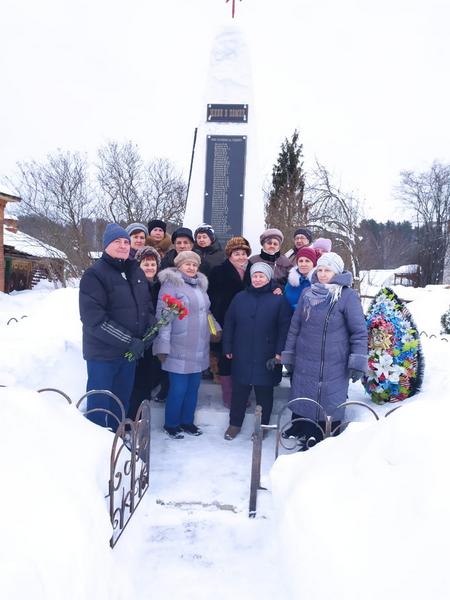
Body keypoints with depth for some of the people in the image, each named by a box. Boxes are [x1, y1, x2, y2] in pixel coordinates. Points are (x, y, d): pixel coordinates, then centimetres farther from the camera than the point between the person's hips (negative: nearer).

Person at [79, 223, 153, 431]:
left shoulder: (136, 272, 9)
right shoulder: (94, 274, -12)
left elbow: (147, 306, 17)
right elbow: (94, 319, -20)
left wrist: (151, 328, -4)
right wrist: (129, 341, -21)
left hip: (130, 351, 7)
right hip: (103, 352, -6)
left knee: (122, 402, 18)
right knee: (100, 404, 4)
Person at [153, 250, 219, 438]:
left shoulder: (200, 285, 15)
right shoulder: (171, 284, -8)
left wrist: (217, 330, 14)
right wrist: (163, 345, -18)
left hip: (199, 349, 7)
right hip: (179, 349, -7)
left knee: (193, 386, 13)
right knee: (178, 389, -1)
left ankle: (187, 421, 29)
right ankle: (171, 424, 19)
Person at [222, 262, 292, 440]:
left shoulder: (279, 300, -3)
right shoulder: (240, 298, 6)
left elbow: (284, 327, -7)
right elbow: (229, 323, 8)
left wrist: (280, 352, -12)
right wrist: (227, 348, 5)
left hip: (266, 358, -2)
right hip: (241, 356, 3)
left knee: (264, 393, 10)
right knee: (239, 391, 11)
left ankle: (262, 426, 27)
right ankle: (234, 424, 28)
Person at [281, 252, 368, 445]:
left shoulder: (347, 296, -7)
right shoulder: (307, 294, 7)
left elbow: (360, 331, -7)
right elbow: (295, 326, 11)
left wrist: (357, 362, -11)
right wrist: (288, 355, 11)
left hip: (334, 366, -4)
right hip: (305, 363, 4)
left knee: (329, 404, 4)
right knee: (303, 401, 13)